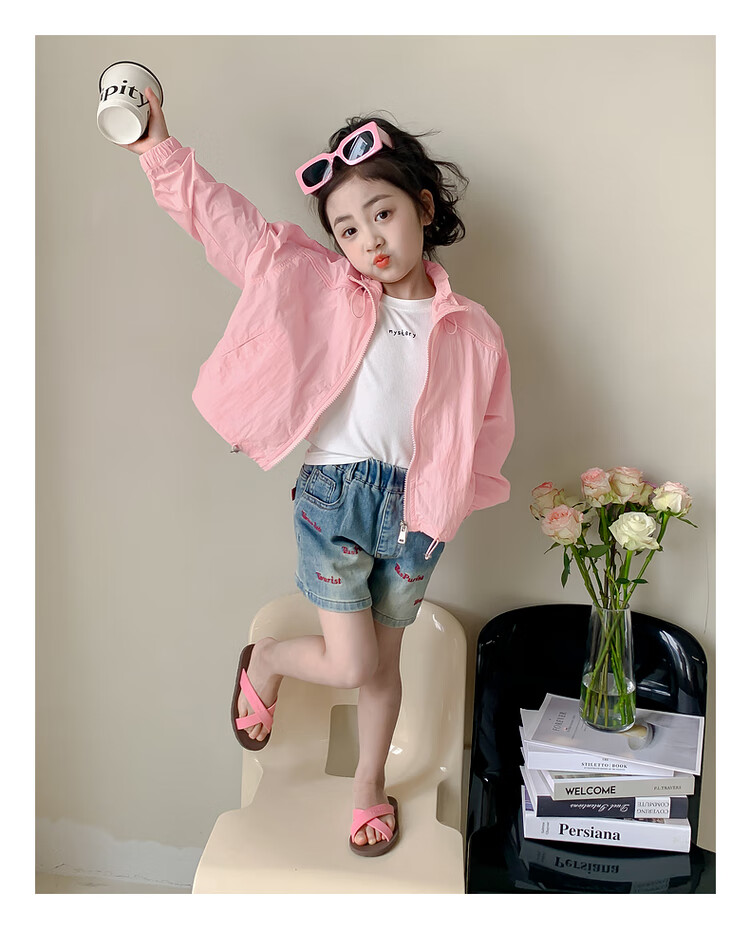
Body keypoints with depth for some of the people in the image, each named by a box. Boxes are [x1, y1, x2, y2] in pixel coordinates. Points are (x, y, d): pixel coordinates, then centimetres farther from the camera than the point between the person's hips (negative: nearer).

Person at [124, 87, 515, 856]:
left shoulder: (469, 330, -1)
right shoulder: (317, 287, -3)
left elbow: (488, 427, 6)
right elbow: (225, 221, -4)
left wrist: (447, 493, -2)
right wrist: (160, 151, -9)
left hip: (414, 508, 2)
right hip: (335, 494, -2)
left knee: (384, 660, 17)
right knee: (348, 667, -1)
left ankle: (370, 781, 43)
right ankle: (263, 661, 33)